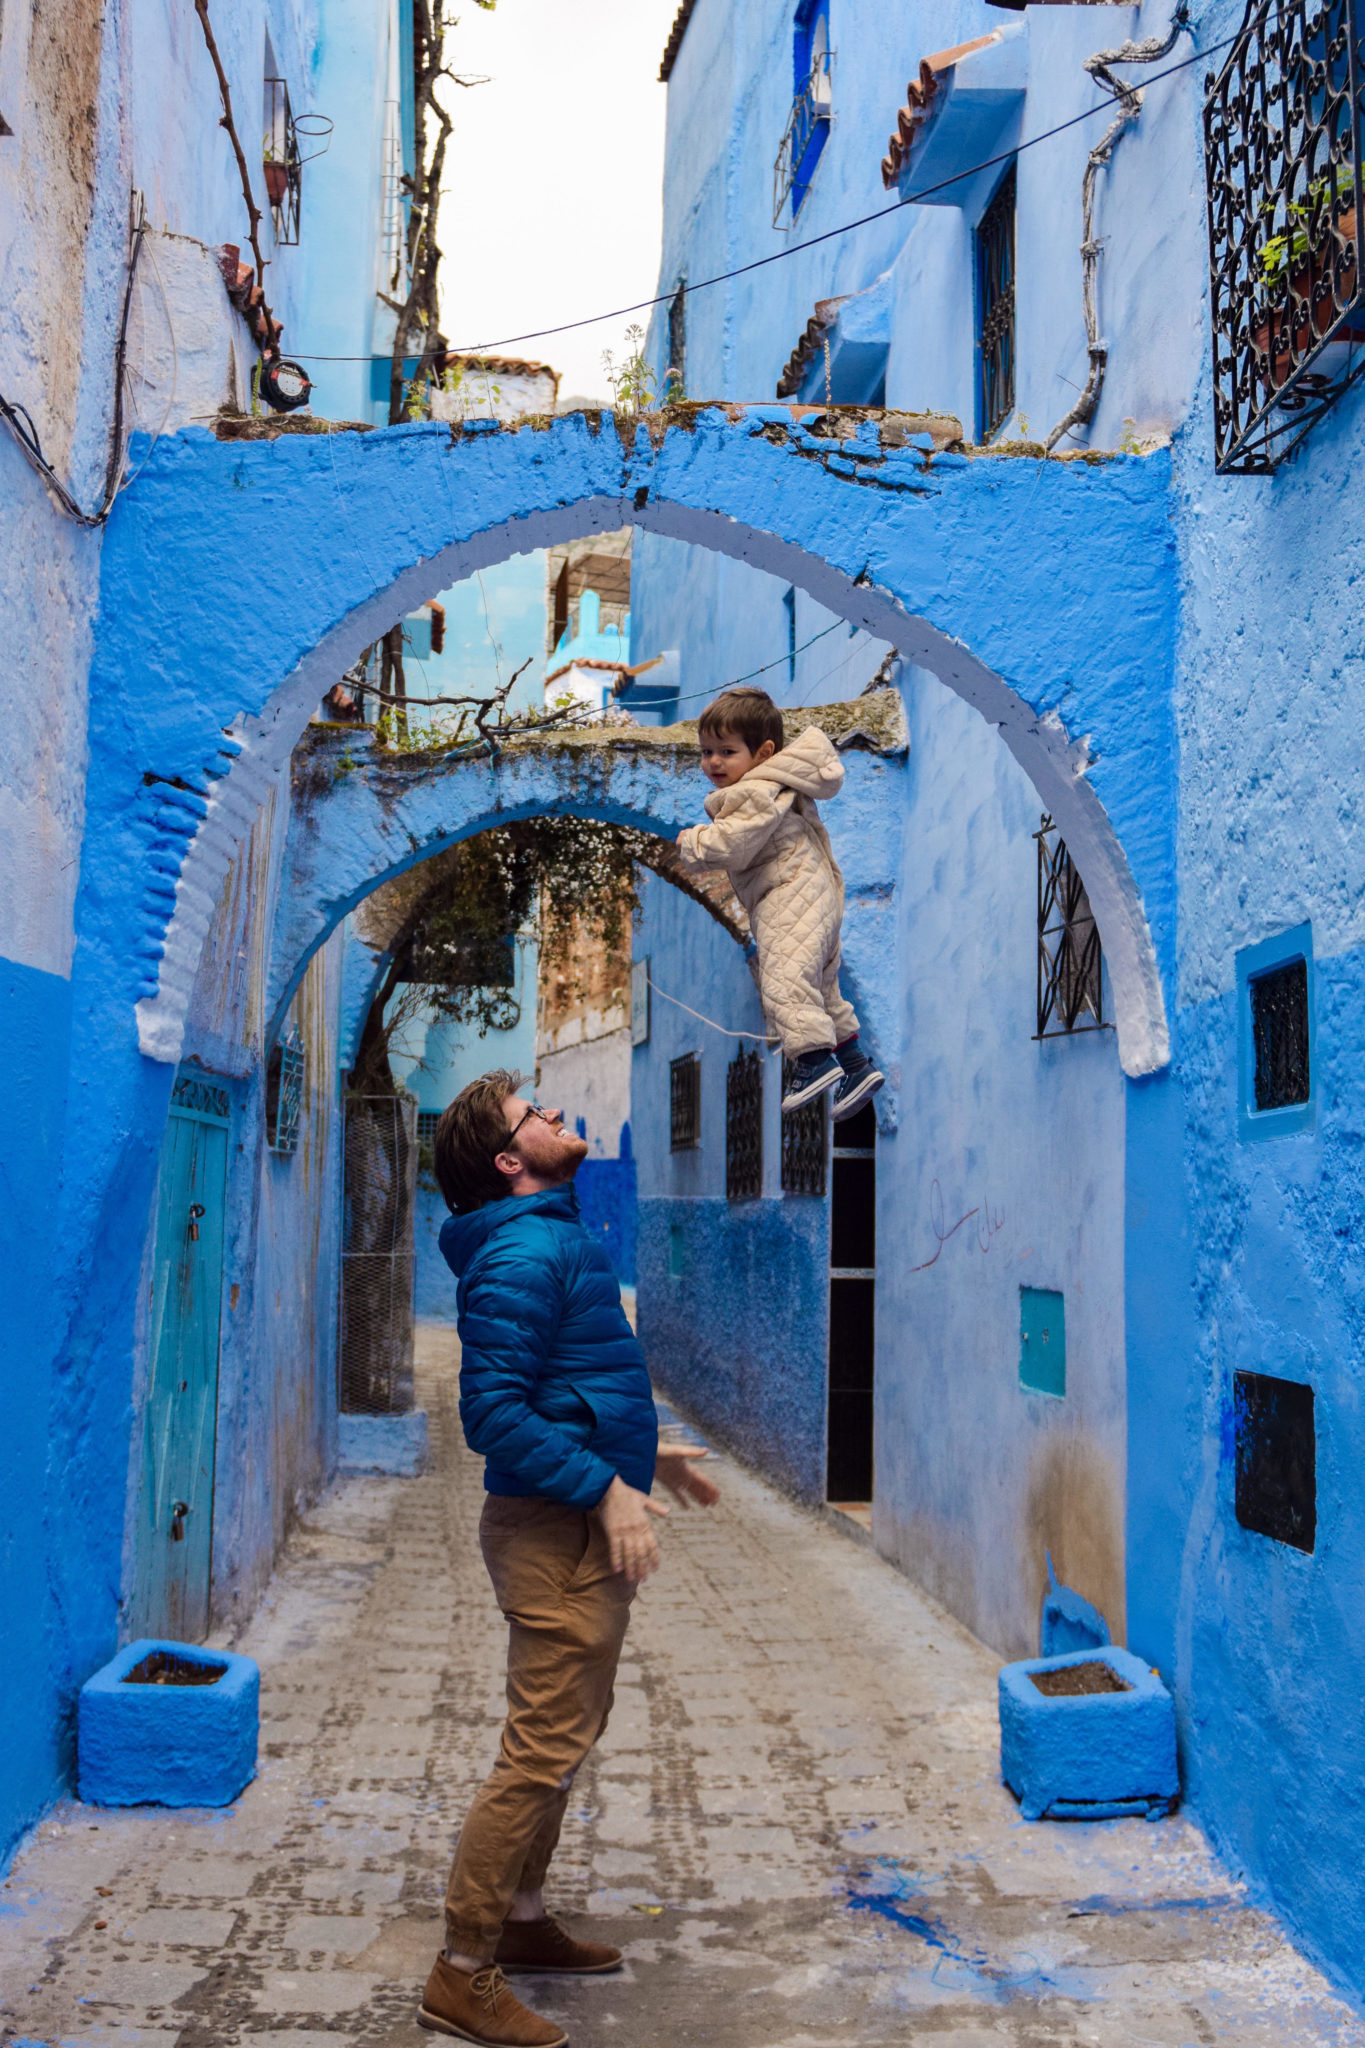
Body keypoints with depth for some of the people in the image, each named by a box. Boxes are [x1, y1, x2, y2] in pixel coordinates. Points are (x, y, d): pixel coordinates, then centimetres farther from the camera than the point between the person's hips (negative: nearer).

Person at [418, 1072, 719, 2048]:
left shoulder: (555, 1239, 14)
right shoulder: (521, 1254, -19)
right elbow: (494, 1412, -25)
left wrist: (648, 1454, 22)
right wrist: (606, 1487, -24)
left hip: (581, 1527, 10)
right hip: (557, 1531, -10)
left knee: (566, 1735, 20)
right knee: (543, 1750, -4)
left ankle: (522, 1920, 34)